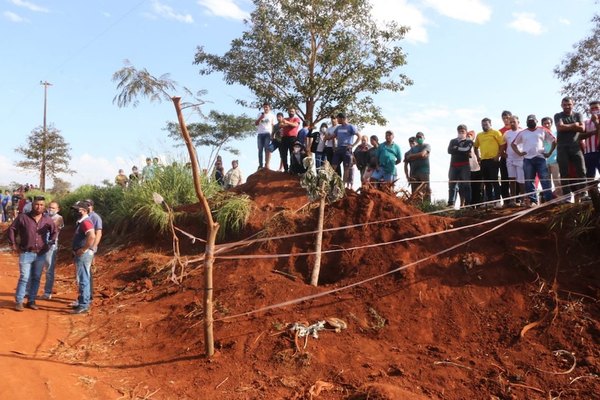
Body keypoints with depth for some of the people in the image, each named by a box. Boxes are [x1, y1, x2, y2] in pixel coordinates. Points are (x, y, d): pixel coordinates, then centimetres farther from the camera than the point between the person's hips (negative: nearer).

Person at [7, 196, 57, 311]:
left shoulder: (48, 220, 2)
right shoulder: (23, 217, -7)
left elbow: (54, 232, 17)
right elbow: (11, 229, 3)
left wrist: (50, 244, 11)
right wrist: (13, 244, 0)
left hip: (41, 254, 3)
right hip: (26, 253, -3)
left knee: (36, 278, 9)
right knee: (24, 278, -4)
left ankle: (31, 301, 19)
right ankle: (18, 302, 7)